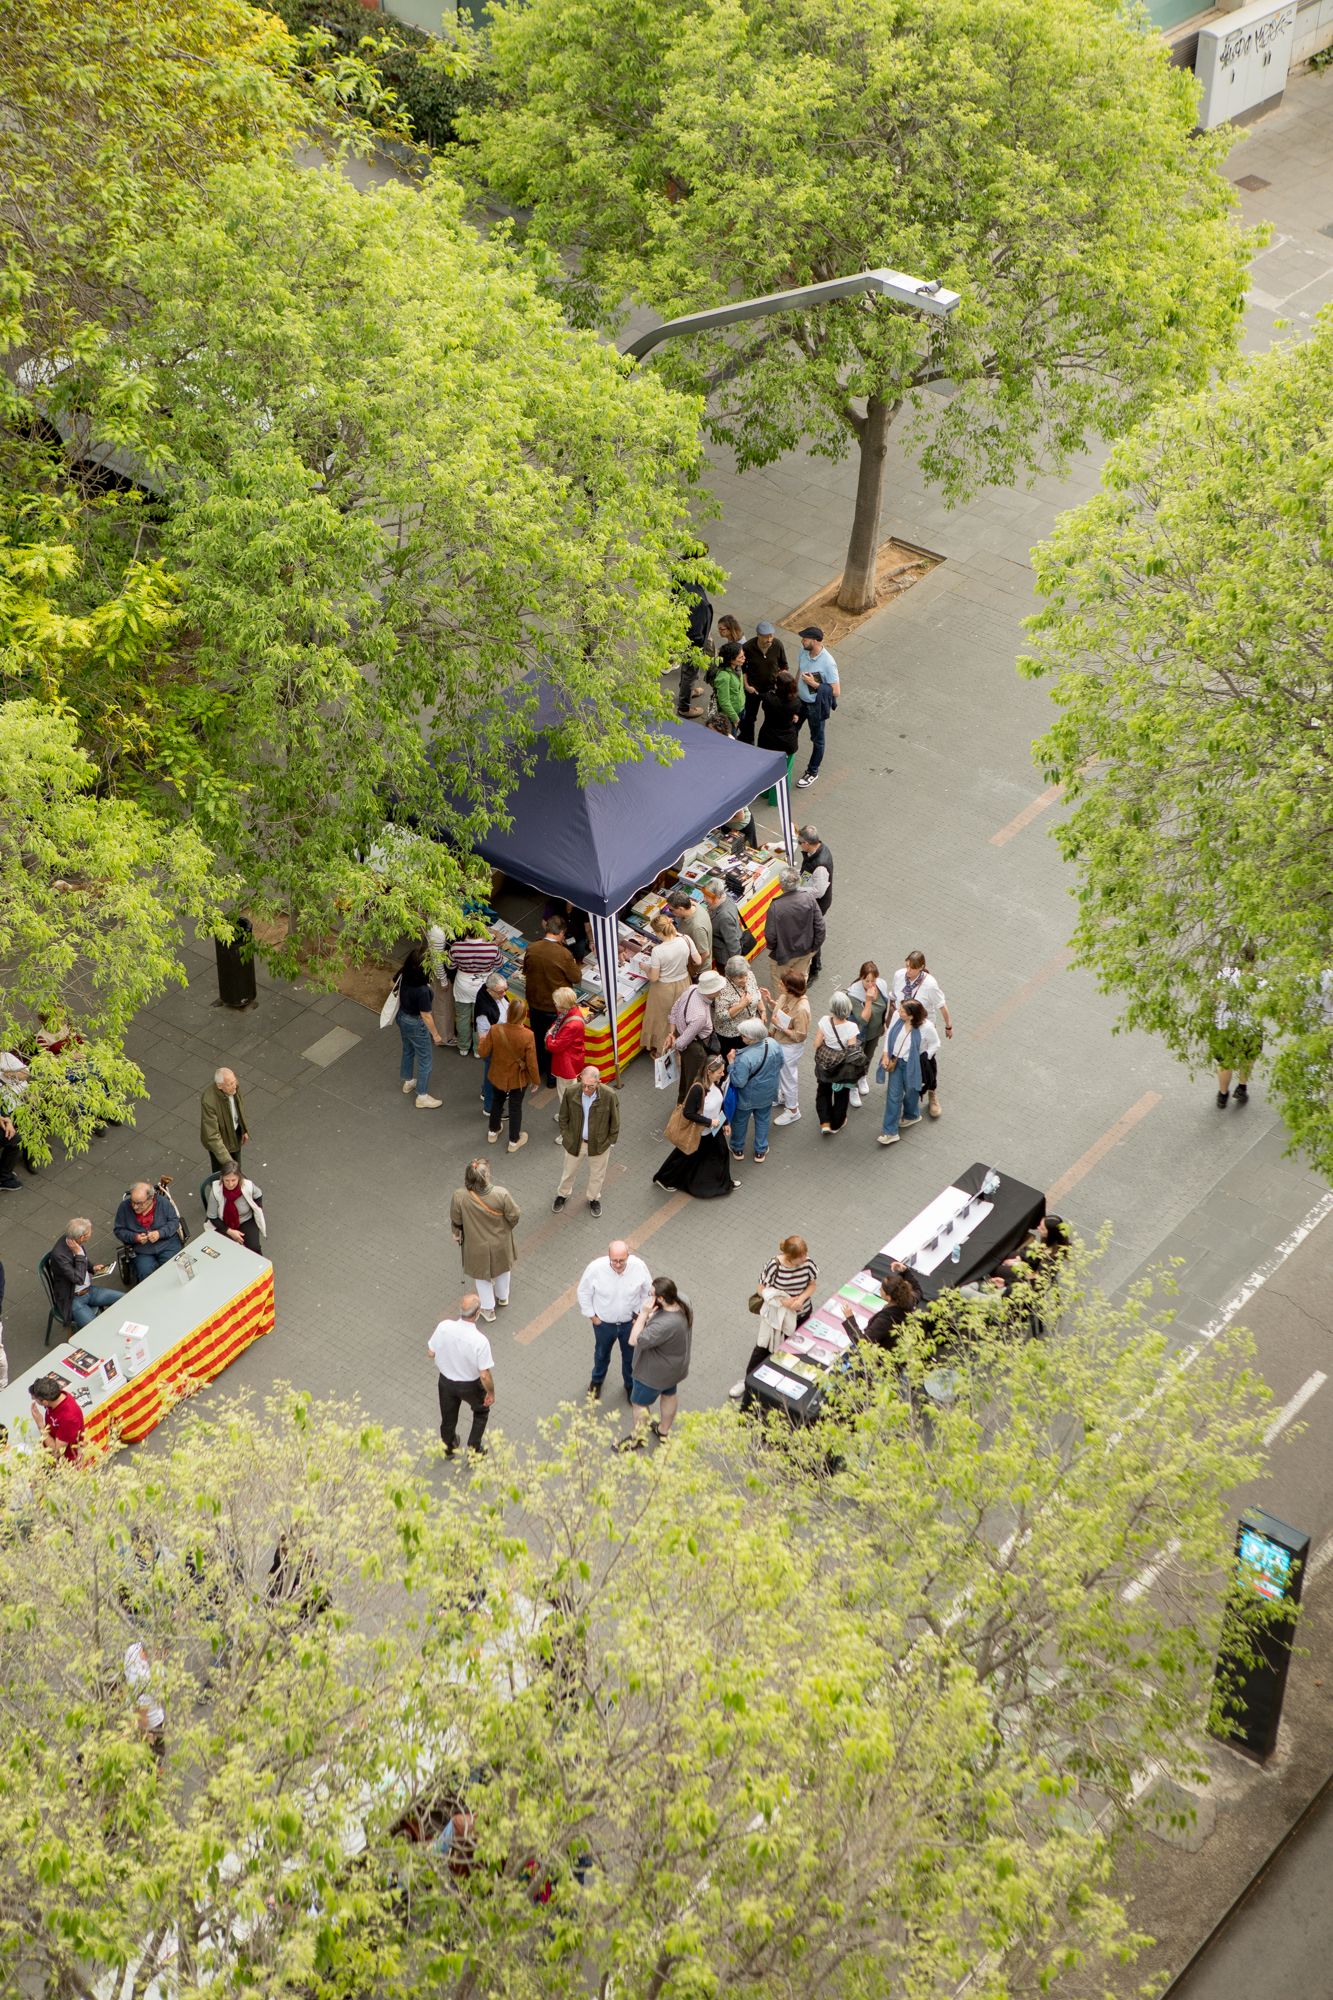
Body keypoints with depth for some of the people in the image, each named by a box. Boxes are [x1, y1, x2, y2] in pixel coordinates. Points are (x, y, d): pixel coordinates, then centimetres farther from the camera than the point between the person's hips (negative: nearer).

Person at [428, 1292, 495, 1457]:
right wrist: (491, 1393, -8)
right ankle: (473, 1451, 39)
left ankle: (448, 1448, 54)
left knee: (448, 1416, 29)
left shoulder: (444, 1327, -27)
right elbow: (485, 1375, -27)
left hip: (446, 1381, 3)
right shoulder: (480, 1341, -36)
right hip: (471, 1386, -3)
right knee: (481, 1412, 30)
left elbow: (431, 1353, -9)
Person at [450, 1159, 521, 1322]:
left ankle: (488, 1309, 45)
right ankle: (503, 1297, 57)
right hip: (500, 1244, 0)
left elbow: (455, 1220, -14)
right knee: (502, 1268, 32)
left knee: (482, 1276, 27)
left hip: (477, 1246, 0)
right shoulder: (501, 1194, -33)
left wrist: (456, 1233, 9)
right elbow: (514, 1216, -18)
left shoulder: (460, 1196, -32)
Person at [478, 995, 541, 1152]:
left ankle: (493, 1132, 48)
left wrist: (482, 1039, 11)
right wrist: (536, 1080, -2)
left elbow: (483, 1052, -10)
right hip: (518, 1079, -2)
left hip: (498, 1076, 2)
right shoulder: (527, 1035, -29)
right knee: (515, 1107, 19)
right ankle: (514, 1141, 35)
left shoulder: (495, 1029, -24)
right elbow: (531, 1063, -19)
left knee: (497, 1102, 28)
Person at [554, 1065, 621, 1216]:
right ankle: (563, 1194, 53)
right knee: (569, 1170, 25)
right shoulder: (571, 1093, -25)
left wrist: (610, 1141, -5)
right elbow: (563, 1117, -5)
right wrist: (565, 1136, 0)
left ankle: (594, 1198, 50)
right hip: (574, 1142, 1)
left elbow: (615, 1121, -11)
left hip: (599, 1144, -1)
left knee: (597, 1174, 23)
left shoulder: (610, 1095, -28)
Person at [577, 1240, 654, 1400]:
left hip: (630, 1322, 0)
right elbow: (584, 1292, -12)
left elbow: (648, 1291, -8)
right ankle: (597, 1379, 58)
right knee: (601, 1353, 28)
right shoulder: (596, 1268, -31)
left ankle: (630, 1384, 53)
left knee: (630, 1356, 24)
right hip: (604, 1322, 0)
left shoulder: (639, 1266, -27)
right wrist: (592, 1316, -7)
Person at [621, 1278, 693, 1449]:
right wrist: (649, 1318, -11)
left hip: (655, 1373, -8)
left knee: (640, 1403, 19)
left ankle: (638, 1439, 44)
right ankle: (663, 1432, 56)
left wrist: (644, 1315, -34)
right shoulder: (683, 1301, -20)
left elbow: (634, 1340, -36)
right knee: (670, 1394, 31)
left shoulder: (664, 1326, -46)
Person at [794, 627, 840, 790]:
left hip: (816, 707, -7)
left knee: (817, 740, 16)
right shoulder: (804, 651, -12)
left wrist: (814, 684, -28)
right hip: (801, 701, 7)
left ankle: (812, 772, 35)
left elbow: (836, 691, -26)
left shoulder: (828, 663, -32)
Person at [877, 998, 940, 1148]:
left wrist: (922, 1059, -15)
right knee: (893, 1095, 6)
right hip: (895, 1061, 3)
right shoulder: (897, 1016, -19)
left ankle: (911, 1116, 53)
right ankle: (890, 1132, 13)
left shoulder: (926, 1027, -28)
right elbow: (889, 1034, -2)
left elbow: (935, 1045, -11)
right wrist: (886, 1055, -4)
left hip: (912, 1065, -3)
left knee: (911, 1092, 21)